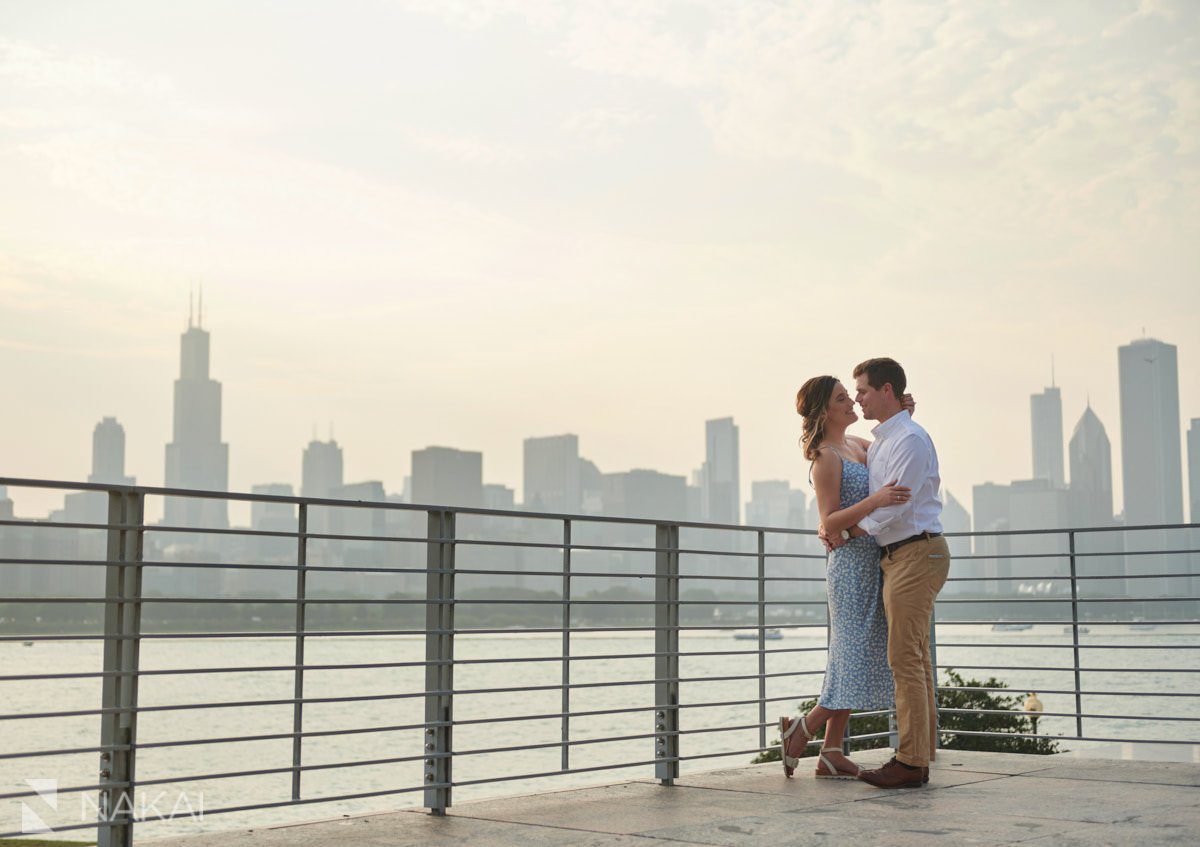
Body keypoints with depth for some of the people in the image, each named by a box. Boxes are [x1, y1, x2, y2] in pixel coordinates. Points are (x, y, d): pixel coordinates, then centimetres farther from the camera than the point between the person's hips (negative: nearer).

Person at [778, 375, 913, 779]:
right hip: (852, 563, -9)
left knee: (854, 661, 8)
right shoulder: (826, 457, -12)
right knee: (859, 659, -9)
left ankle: (831, 754, 12)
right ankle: (801, 729, 5)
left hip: (873, 562, 9)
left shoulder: (856, 444, 13)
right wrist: (875, 500, -31)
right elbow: (830, 522, -18)